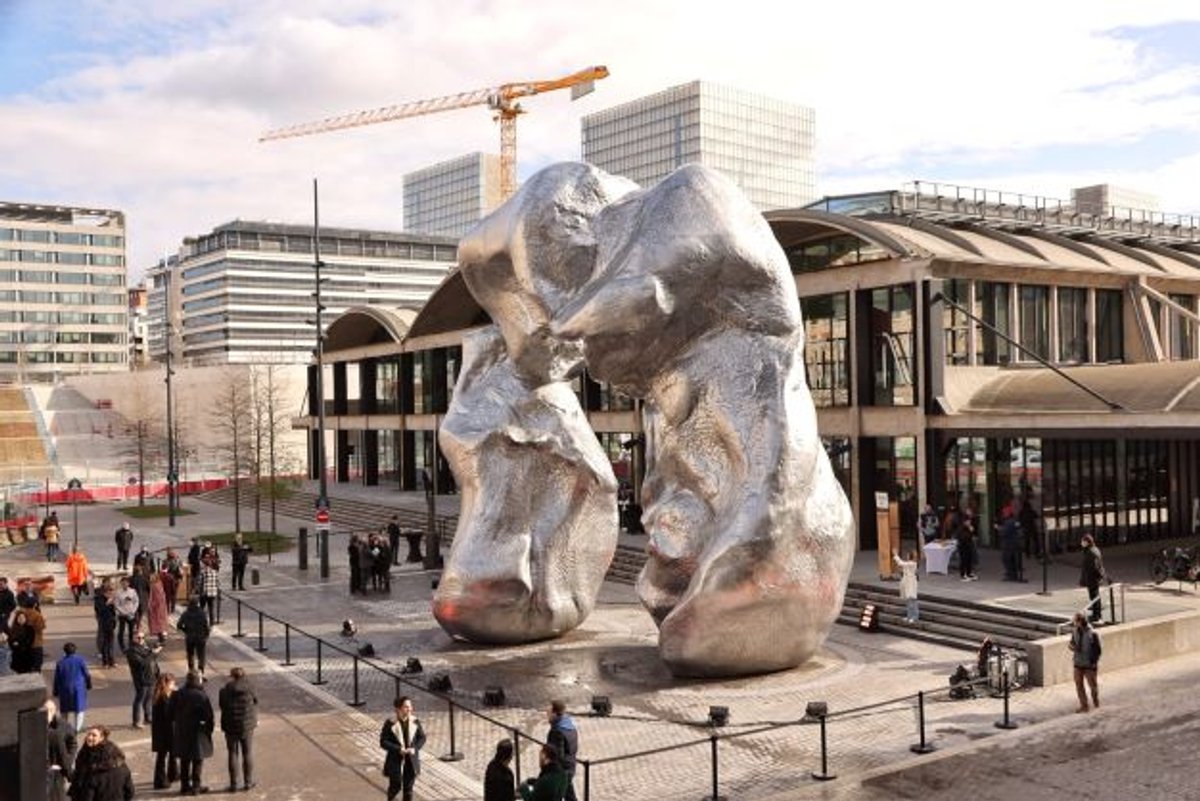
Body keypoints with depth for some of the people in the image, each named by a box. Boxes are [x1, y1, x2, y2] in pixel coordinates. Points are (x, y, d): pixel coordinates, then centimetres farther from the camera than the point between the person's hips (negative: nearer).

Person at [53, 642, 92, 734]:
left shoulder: (60, 663, -2)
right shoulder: (80, 660, -7)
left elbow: (57, 679, 3)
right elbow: (86, 674, -1)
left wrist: (56, 692, 12)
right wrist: (88, 685, 15)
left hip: (65, 689, 2)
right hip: (79, 688, -2)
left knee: (68, 709, 13)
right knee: (80, 708, 9)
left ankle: (70, 728, 12)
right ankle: (78, 727, 3)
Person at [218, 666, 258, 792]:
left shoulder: (224, 692, -11)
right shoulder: (249, 690, -10)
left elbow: (222, 707, -2)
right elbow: (255, 705, 1)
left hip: (231, 727, 0)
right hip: (247, 726, 0)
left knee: (233, 755, 10)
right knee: (248, 754, 12)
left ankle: (233, 784, 13)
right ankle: (248, 782, 16)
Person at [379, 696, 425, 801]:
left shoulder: (415, 721, -3)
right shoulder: (390, 723, -13)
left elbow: (422, 738, 5)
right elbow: (383, 742, -12)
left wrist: (415, 748, -13)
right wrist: (399, 749, -21)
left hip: (411, 760, 3)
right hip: (395, 760, -3)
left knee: (408, 788, 7)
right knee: (396, 786, 6)